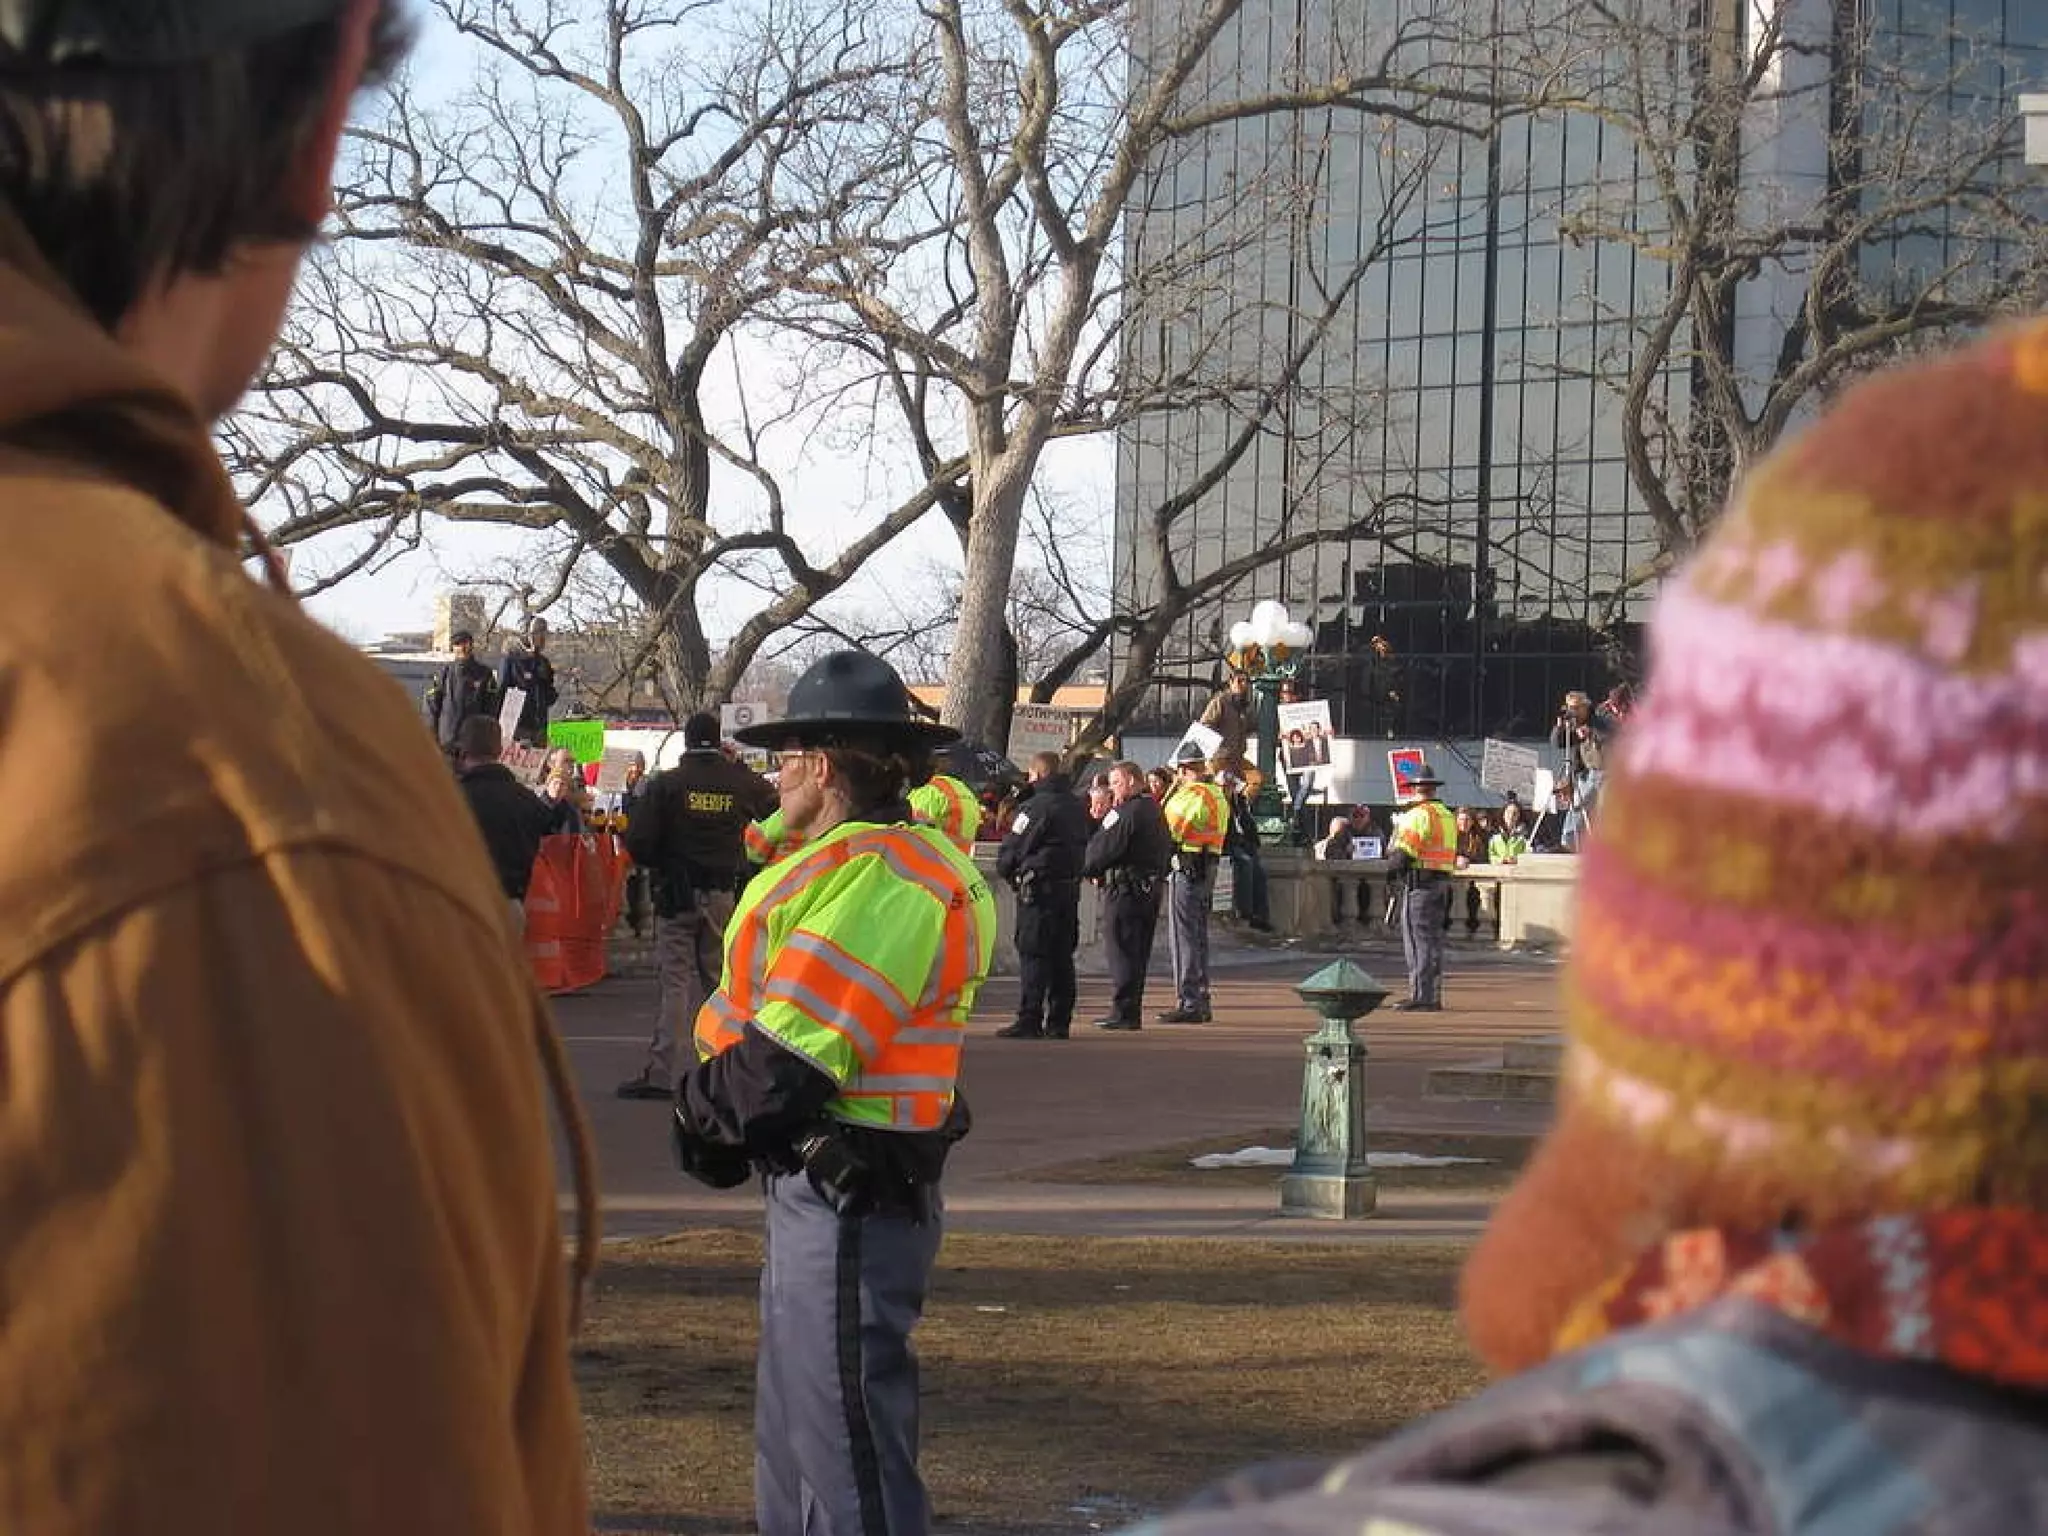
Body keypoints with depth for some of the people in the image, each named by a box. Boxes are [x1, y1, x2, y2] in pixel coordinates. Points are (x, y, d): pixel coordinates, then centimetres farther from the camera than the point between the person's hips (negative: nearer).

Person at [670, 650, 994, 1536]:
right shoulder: (851, 865, 15)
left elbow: (788, 1058, -24)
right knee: (795, 1415, 20)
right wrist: (715, 1114, 0)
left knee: (845, 1425, -7)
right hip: (816, 1178, 11)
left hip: (852, 1195, -11)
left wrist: (708, 1113, -6)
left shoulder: (878, 882, -21)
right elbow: (771, 1014, 15)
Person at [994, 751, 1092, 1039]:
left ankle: (1029, 1021, -8)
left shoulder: (1034, 807, -12)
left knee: (1033, 955, -5)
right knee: (1062, 956, 9)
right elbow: (1085, 845, 17)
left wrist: (1006, 871, 12)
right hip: (1071, 888, 7)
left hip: (1039, 889, -7)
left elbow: (1012, 850, -7)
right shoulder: (1078, 807, 12)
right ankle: (1059, 1021, 10)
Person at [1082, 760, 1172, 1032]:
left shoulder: (1124, 813, -15)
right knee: (1139, 953, 13)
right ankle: (1132, 1011, 17)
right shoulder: (1156, 811, 14)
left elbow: (1102, 849, -17)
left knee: (1121, 951, -5)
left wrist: (1086, 869, -1)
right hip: (1152, 887, 9)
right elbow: (1168, 849, 20)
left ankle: (1124, 1012, -7)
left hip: (1125, 889, -9)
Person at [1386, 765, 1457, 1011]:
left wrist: (1392, 855, 3)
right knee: (1434, 940, 12)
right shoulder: (1448, 815, 15)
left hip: (1419, 882, -8)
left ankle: (1421, 996, -7)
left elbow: (1402, 856, -18)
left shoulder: (1417, 815, -12)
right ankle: (1433, 997, 15)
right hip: (1443, 880, 8)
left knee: (1418, 940, -5)